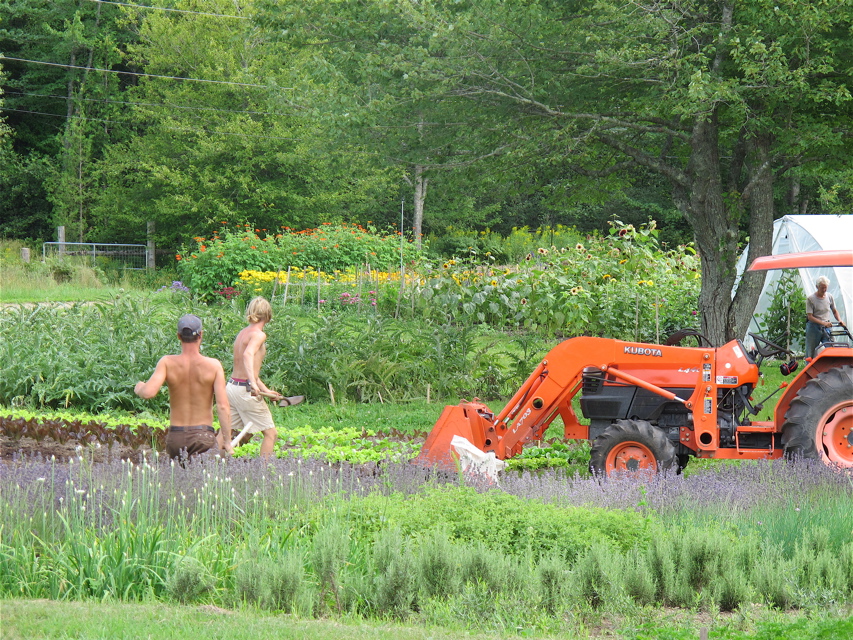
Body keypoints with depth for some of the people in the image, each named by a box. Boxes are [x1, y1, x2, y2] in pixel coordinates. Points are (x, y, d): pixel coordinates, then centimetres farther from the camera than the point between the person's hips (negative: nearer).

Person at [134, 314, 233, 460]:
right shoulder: (213, 365, -4)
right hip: (203, 436, -2)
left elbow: (148, 392, -16)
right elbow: (223, 406, -9)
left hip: (175, 437, 2)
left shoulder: (167, 363, -3)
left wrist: (139, 388, 9)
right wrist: (227, 442, -3)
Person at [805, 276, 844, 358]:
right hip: (814, 328, -3)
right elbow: (810, 317, -12)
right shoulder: (810, 299, -7)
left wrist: (840, 321, -1)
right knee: (810, 354, 1)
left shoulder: (829, 297, 7)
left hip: (827, 329, 3)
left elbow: (834, 311, 19)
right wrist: (823, 323, -23)